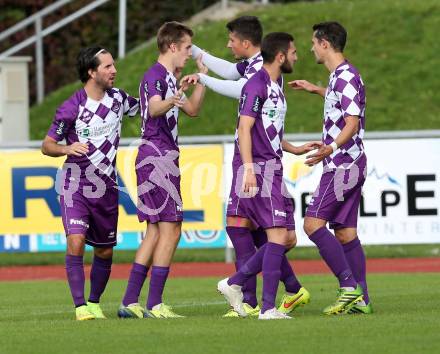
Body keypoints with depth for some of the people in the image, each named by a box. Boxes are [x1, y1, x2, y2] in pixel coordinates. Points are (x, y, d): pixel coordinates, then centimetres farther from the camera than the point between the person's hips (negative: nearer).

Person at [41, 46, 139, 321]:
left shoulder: (117, 98, 3)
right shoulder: (71, 108, -12)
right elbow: (47, 146, -6)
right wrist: (67, 148, -27)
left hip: (106, 186, 5)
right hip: (76, 184, -5)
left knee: (105, 251, 9)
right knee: (76, 241, -21)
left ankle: (95, 303, 27)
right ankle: (80, 306, -18)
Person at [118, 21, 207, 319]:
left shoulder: (168, 78, 19)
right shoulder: (155, 75, -12)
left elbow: (192, 110, 31)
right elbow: (153, 108, -33)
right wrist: (171, 102, -54)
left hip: (162, 158, 10)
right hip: (157, 157, -10)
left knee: (155, 231, 10)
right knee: (170, 230, -10)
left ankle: (130, 303, 10)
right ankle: (155, 305, -11)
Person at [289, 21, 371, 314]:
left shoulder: (346, 76, -15)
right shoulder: (340, 76, 16)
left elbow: (352, 122, -22)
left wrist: (332, 148, -34)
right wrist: (316, 90, 46)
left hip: (343, 164, -10)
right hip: (348, 164, 10)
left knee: (313, 222, -15)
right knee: (345, 232, 8)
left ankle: (350, 286, -17)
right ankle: (361, 300, 6)